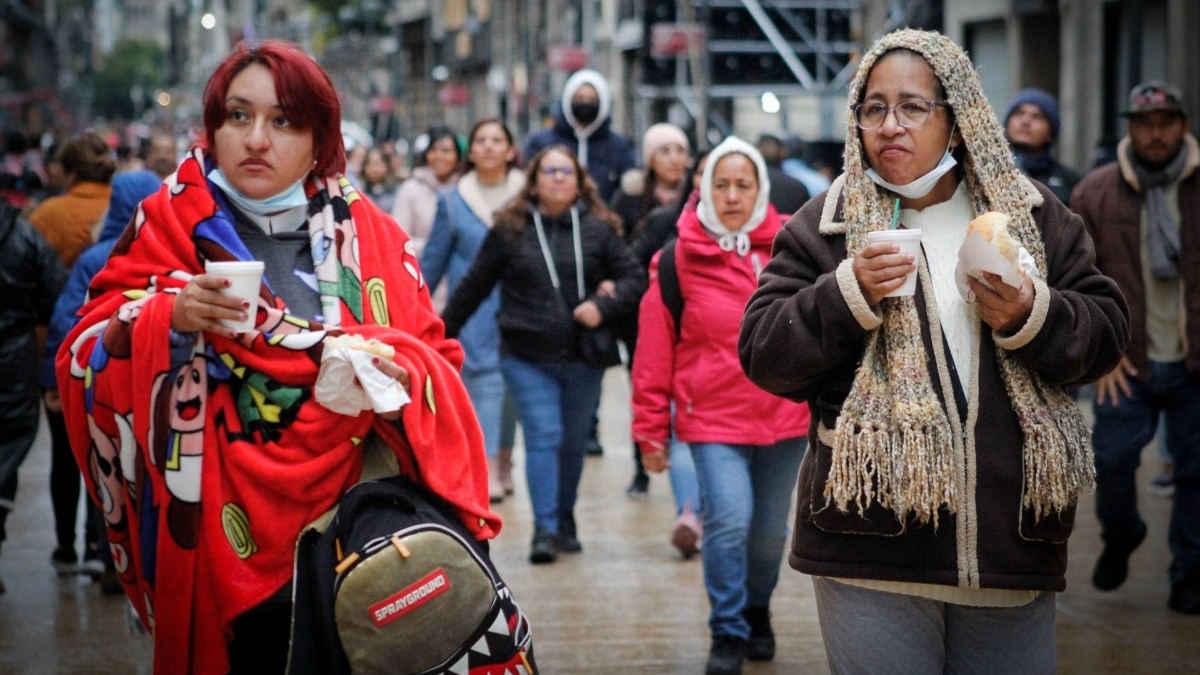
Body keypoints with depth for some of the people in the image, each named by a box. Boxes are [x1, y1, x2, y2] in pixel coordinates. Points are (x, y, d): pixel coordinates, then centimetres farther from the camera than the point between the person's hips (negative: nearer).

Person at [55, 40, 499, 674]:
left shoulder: (369, 235, 5)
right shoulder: (169, 223, 2)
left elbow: (436, 363, 5)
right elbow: (87, 355, -3)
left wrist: (398, 374, -16)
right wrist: (169, 317, -20)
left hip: (355, 525, 1)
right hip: (223, 534, -1)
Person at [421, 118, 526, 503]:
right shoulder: (453, 201, 6)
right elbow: (433, 259, 11)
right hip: (472, 309, -1)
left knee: (512, 383, 7)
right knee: (484, 381, -11)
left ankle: (503, 461, 21)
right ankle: (487, 470, -16)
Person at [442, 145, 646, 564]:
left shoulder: (599, 229, 4)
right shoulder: (509, 230, 2)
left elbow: (634, 278, 4)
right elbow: (474, 286, 8)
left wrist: (604, 306, -14)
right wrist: (443, 334, 11)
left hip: (583, 357, 2)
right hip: (527, 357, -2)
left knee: (573, 442, 10)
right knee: (543, 437, -10)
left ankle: (565, 521, 26)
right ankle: (545, 530, -9)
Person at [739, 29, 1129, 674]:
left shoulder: (1032, 215, 9)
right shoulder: (825, 224, 3)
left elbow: (1106, 330, 8)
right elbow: (763, 354, -1)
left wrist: (1032, 317, -12)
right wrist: (849, 293, -16)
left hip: (1012, 540, 3)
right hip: (873, 545, -2)